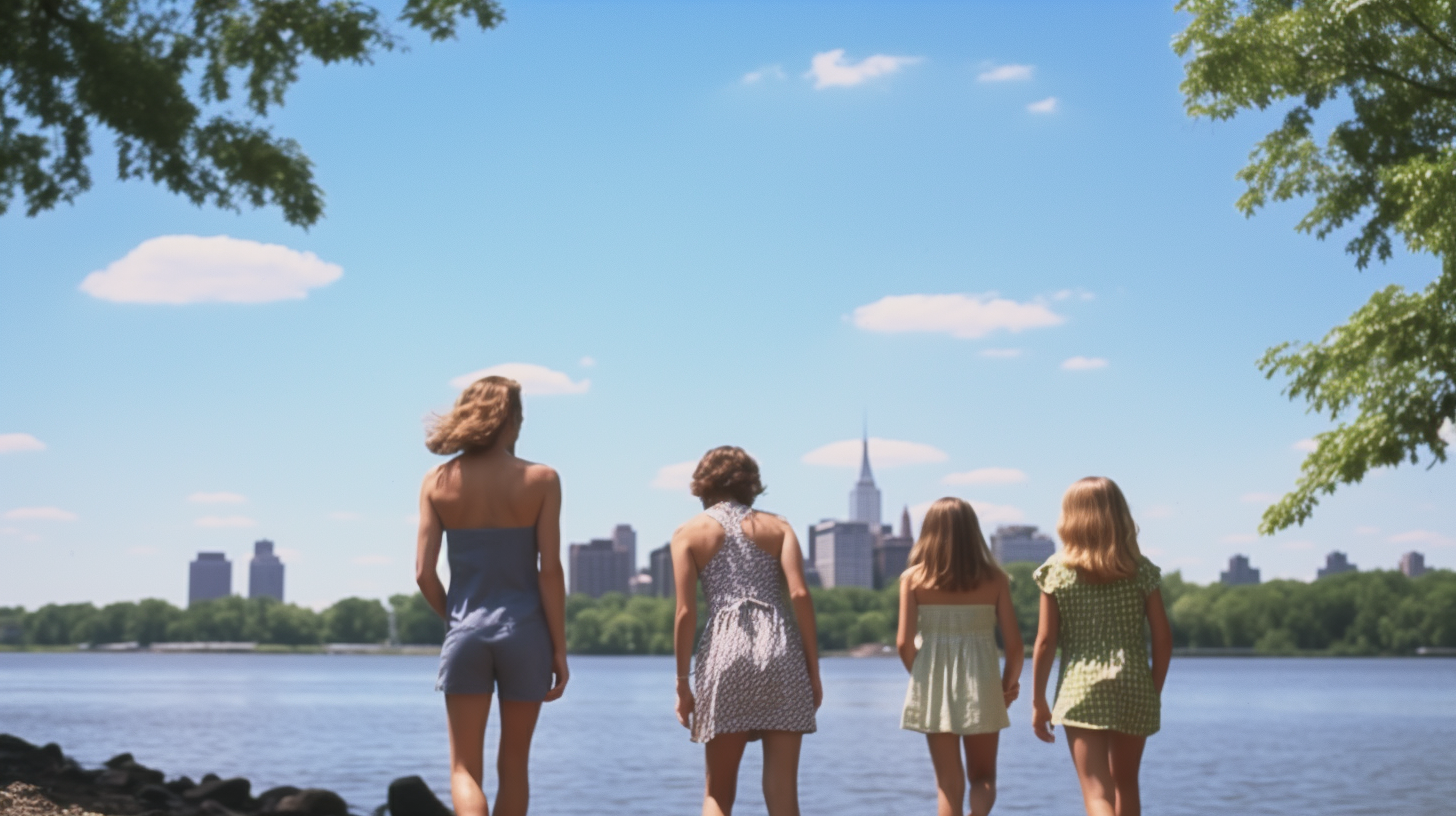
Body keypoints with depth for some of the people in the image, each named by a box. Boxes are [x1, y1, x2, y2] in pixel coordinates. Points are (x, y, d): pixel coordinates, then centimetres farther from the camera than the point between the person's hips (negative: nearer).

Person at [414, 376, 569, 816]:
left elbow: (424, 573, -2)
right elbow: (550, 570, -8)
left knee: (464, 768, 4)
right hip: (523, 630, 0)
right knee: (513, 765, 13)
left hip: (466, 632, 1)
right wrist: (559, 648, -2)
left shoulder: (438, 482, 1)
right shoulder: (540, 480, -4)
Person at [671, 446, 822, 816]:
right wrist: (814, 670, 2)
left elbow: (686, 613, 1)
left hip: (726, 652, -1)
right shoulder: (777, 526, 14)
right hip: (780, 650, 1)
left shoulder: (689, 532, 11)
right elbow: (800, 595, 0)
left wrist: (683, 684, 5)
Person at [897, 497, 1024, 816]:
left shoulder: (914, 578, -3)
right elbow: (1014, 643, -4)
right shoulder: (994, 579, -2)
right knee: (983, 776, 14)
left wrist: (924, 678, 10)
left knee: (949, 783, 11)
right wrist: (1010, 684, 13)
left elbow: (904, 643, -8)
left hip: (934, 693, 0)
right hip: (981, 688, 0)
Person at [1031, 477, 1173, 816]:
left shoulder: (1056, 570, -2)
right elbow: (1163, 638, 1)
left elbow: (1046, 642, -4)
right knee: (1126, 783, 22)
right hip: (1134, 689, 3)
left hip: (1081, 690, -3)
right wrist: (1154, 692, 12)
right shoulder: (1141, 569, 3)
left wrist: (1038, 701, 4)